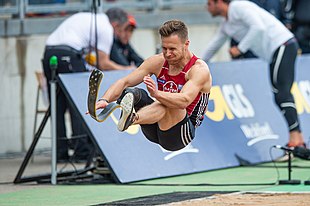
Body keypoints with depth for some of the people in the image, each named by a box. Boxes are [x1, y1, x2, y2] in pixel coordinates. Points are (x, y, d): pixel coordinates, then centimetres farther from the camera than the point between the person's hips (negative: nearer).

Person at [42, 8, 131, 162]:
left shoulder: (86, 18, 29)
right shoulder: (106, 28, 6)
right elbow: (103, 64, 3)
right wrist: (126, 70, 14)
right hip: (68, 54, -8)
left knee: (58, 106, 10)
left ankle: (60, 153, 10)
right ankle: (83, 151, -7)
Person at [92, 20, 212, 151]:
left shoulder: (199, 70, -16)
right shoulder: (158, 62, 1)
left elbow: (184, 100, -34)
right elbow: (124, 82, -7)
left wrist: (157, 94, -53)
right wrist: (105, 100, -27)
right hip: (155, 131, 6)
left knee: (170, 104, -38)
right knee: (133, 93, -19)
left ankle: (132, 118, -66)